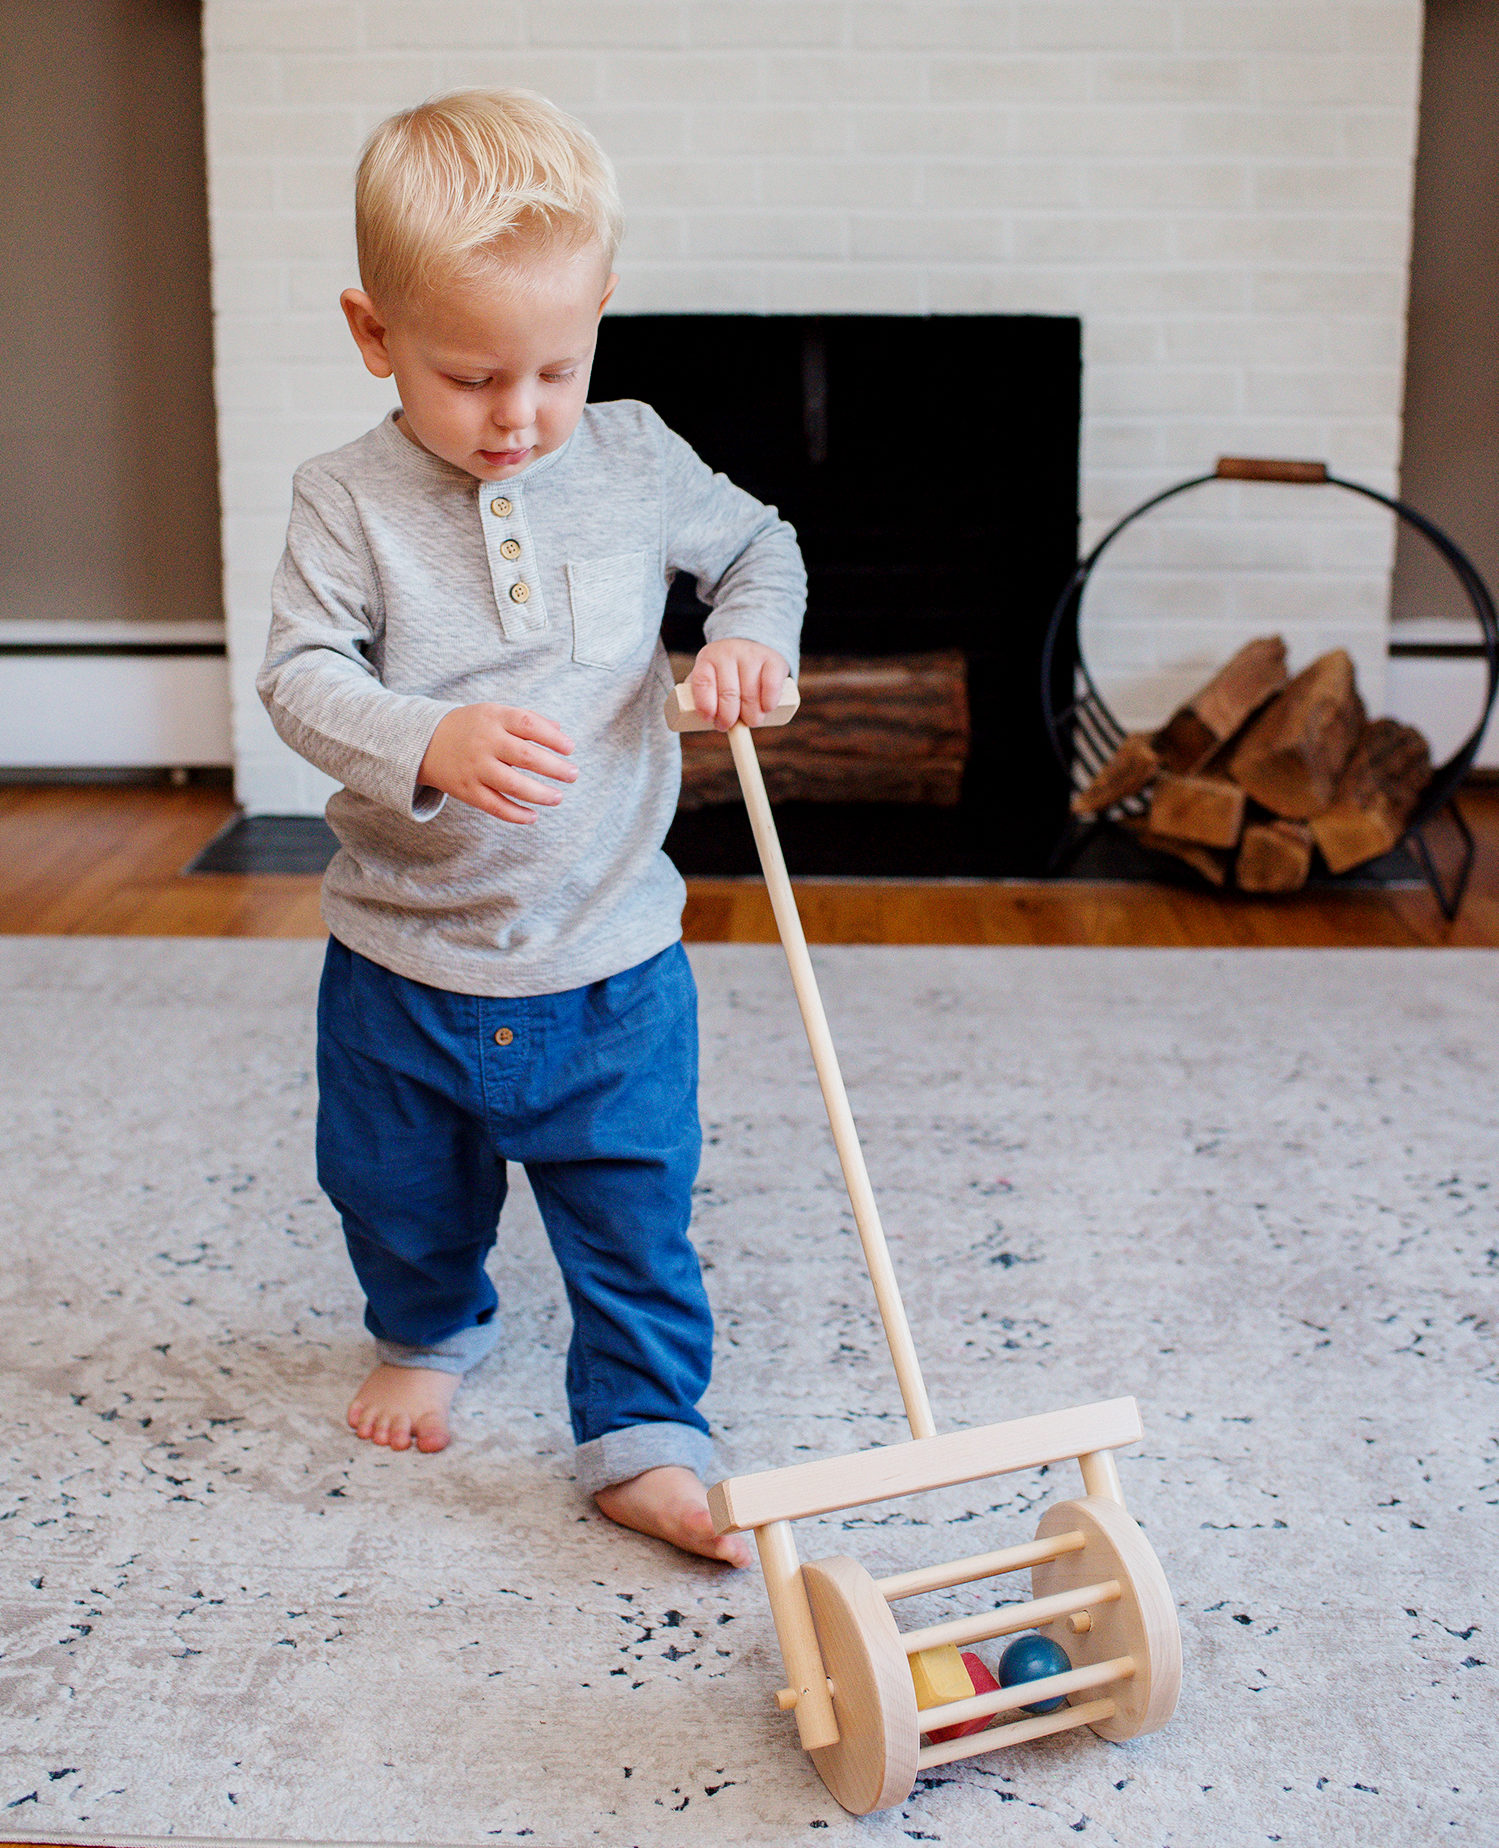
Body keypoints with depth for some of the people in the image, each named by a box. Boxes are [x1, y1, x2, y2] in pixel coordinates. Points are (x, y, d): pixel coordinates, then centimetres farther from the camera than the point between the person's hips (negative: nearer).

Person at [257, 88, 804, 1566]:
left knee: (634, 1218, 4)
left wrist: (751, 637, -10)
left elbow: (758, 545, 12)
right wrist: (428, 742, -37)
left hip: (607, 957, 0)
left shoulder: (635, 465, -4)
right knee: (400, 1198, 22)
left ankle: (643, 1442, 20)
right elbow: (300, 673, -19)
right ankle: (429, 1333, 51)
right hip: (404, 956, 1)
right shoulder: (348, 502, -11)